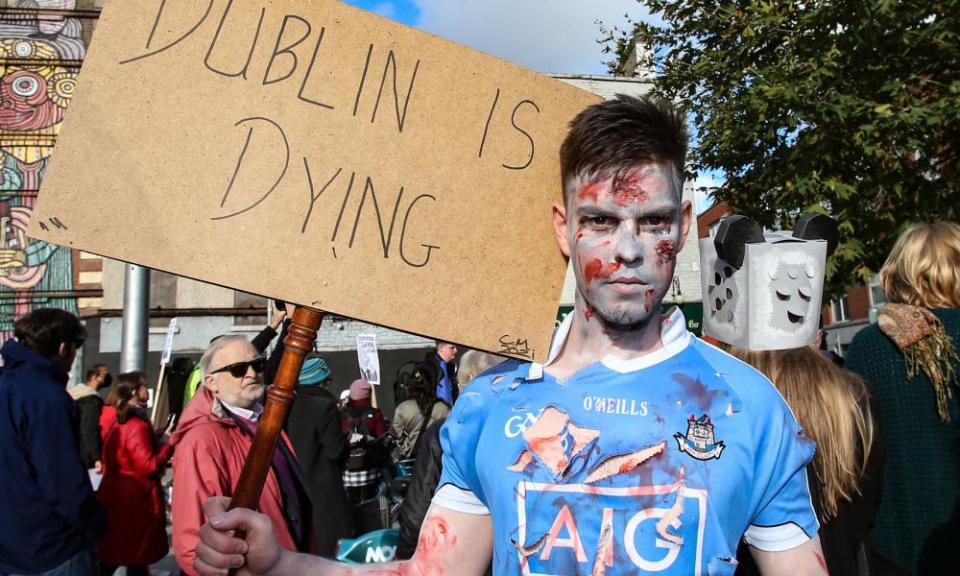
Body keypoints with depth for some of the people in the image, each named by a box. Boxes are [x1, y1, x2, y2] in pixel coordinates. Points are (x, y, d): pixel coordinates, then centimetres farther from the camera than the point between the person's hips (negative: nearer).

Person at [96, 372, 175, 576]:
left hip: (115, 495, 9)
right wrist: (169, 445, -12)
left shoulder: (117, 422, 8)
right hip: (136, 498, -9)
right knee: (136, 557, 4)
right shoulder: (138, 426, -21)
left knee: (112, 554, 16)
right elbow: (149, 466, -23)